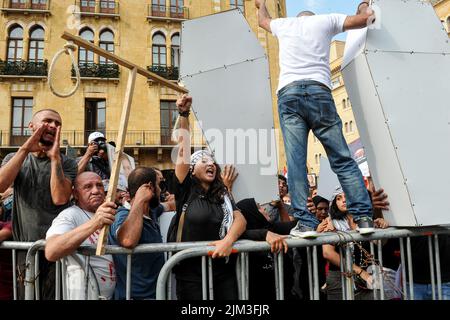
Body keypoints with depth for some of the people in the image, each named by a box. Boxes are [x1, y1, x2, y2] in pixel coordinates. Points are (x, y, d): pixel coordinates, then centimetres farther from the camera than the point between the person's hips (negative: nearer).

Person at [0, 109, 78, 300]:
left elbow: (60, 198, -16)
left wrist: (55, 157, -16)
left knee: (54, 295, 5)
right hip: (25, 246, 2)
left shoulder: (66, 163, 0)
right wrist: (25, 149, -13)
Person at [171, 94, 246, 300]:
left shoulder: (223, 196, 10)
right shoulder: (186, 191, -1)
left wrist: (228, 239, -23)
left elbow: (240, 219, -4)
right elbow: (183, 152, -9)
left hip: (224, 271, 4)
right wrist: (184, 115, -13)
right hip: (191, 272, -4)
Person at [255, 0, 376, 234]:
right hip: (318, 91, -1)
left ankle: (305, 222, -11)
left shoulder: (284, 24, 27)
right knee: (342, 158, -1)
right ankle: (364, 217, -5)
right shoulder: (324, 21, 22)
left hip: (288, 93, 1)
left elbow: (263, 20, 49)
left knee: (295, 160, -7)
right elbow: (364, 19, 28)